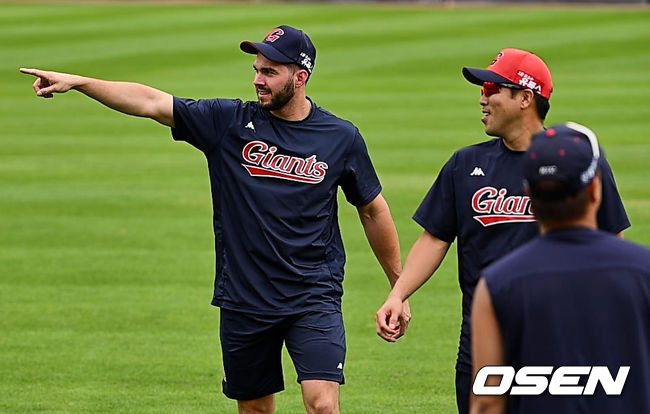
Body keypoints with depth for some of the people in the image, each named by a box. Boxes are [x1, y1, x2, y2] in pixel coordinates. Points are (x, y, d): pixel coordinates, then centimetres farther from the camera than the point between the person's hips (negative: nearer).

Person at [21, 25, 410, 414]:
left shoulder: (341, 138, 0)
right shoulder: (231, 122, 0)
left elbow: (374, 210, 11)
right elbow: (150, 102, -5)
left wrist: (399, 289, 15)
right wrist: (76, 82, -15)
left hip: (313, 298, -2)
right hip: (243, 301, 2)